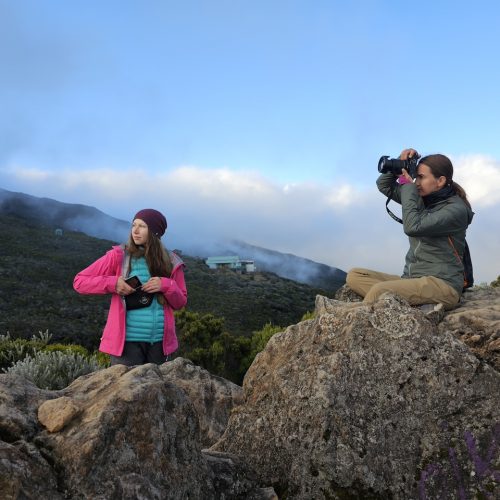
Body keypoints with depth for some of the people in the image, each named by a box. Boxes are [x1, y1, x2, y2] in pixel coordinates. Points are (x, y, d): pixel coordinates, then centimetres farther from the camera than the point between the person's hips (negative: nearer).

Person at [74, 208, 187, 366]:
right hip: (127, 340, -3)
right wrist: (112, 283, -14)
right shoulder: (118, 256, -2)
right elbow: (79, 281, 0)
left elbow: (180, 302, 11)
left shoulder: (171, 262, 5)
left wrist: (166, 286, -9)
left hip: (160, 341, 3)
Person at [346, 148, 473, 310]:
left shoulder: (456, 209, -11)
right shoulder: (421, 198, 12)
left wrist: (408, 185, -13)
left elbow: (412, 227, -24)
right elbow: (384, 185, 18)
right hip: (412, 279, 9)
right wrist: (401, 163, 1)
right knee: (354, 275, -9)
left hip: (443, 285, -9)